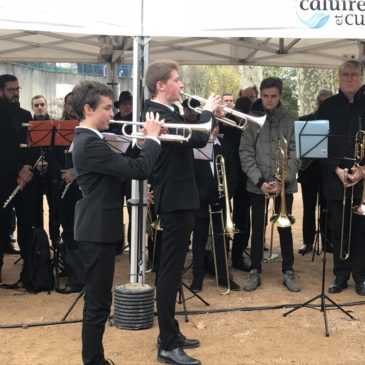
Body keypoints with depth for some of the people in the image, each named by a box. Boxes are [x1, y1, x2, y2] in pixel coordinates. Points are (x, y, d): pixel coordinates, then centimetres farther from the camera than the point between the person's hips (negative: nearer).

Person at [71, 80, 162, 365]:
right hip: (97, 231, -11)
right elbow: (139, 169, -25)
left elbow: (121, 168, 20)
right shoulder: (90, 143, -21)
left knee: (98, 300, 17)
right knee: (98, 302, -3)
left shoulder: (87, 139, 12)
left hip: (97, 228, 11)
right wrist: (153, 137, -12)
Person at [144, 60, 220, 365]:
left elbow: (191, 137, 20)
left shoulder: (167, 112, 12)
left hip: (177, 197, 11)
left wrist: (211, 116, 7)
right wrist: (208, 112, -13)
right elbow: (196, 139, -30)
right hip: (175, 199, -11)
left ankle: (170, 332, 29)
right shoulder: (159, 115, -20)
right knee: (170, 271, -6)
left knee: (172, 269, 17)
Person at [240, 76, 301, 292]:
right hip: (257, 185, 0)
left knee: (285, 227, 8)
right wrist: (260, 181, -13)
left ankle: (288, 271, 18)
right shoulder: (252, 120, 0)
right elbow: (246, 154, -3)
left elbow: (295, 154, -3)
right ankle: (255, 271, 17)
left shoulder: (290, 121, 1)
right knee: (258, 228, 8)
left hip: (285, 184, 0)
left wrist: (283, 181, -15)